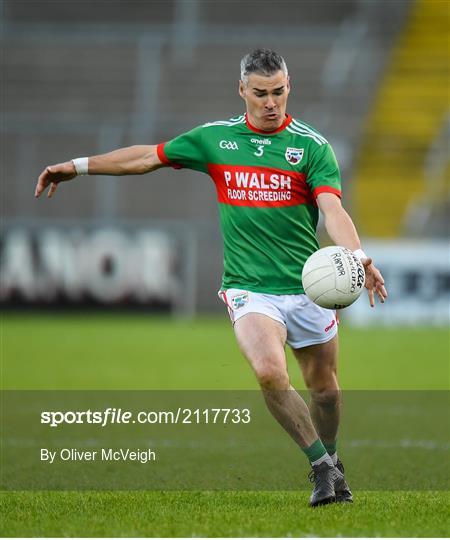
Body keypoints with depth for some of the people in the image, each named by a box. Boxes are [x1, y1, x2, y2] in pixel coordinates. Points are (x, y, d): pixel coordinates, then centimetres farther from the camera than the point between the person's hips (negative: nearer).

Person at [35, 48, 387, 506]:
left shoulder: (312, 145, -2)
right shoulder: (215, 138, 5)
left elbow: (332, 209, -14)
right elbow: (148, 156, 16)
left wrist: (358, 257, -32)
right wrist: (78, 166, 18)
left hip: (307, 287, 0)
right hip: (248, 287, 0)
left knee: (324, 388, 10)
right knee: (269, 371, -25)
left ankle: (329, 462, 39)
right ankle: (322, 466, -10)